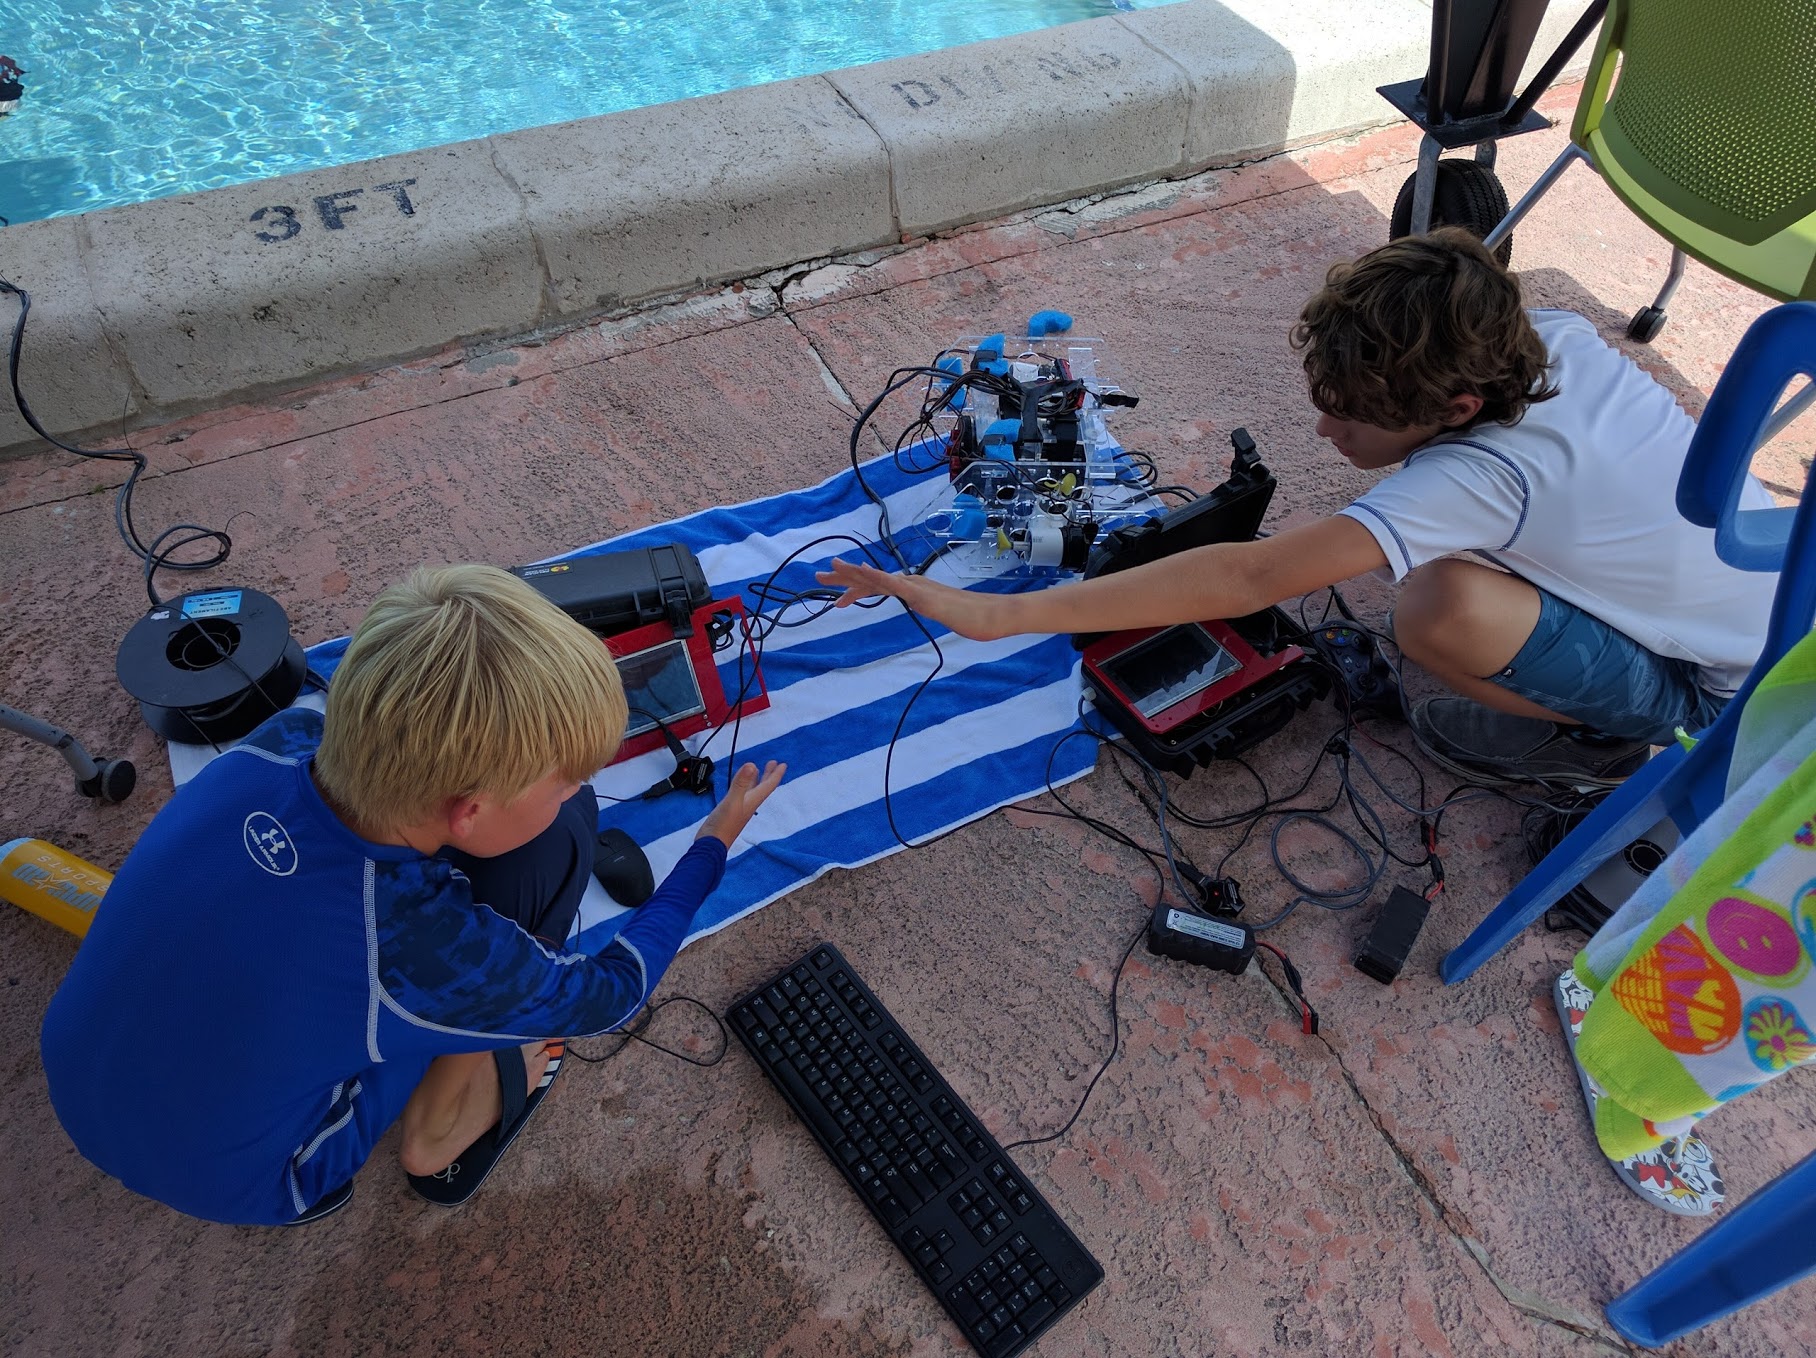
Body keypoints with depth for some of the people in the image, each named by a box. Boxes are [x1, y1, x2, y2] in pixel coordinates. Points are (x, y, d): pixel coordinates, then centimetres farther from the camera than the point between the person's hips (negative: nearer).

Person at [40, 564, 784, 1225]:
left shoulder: (281, 741, -22)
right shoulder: (426, 951, -36)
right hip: (229, 1179, -5)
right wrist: (714, 843, -3)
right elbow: (612, 993, -14)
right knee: (548, 842, -14)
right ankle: (441, 1133, 5)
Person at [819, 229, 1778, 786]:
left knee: (1439, 609, -34)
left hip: (1726, 685, -8)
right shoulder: (1555, 332, -15)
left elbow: (1247, 578, -45)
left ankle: (1605, 743, -2)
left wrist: (997, 614, -47)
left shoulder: (1480, 473, -37)